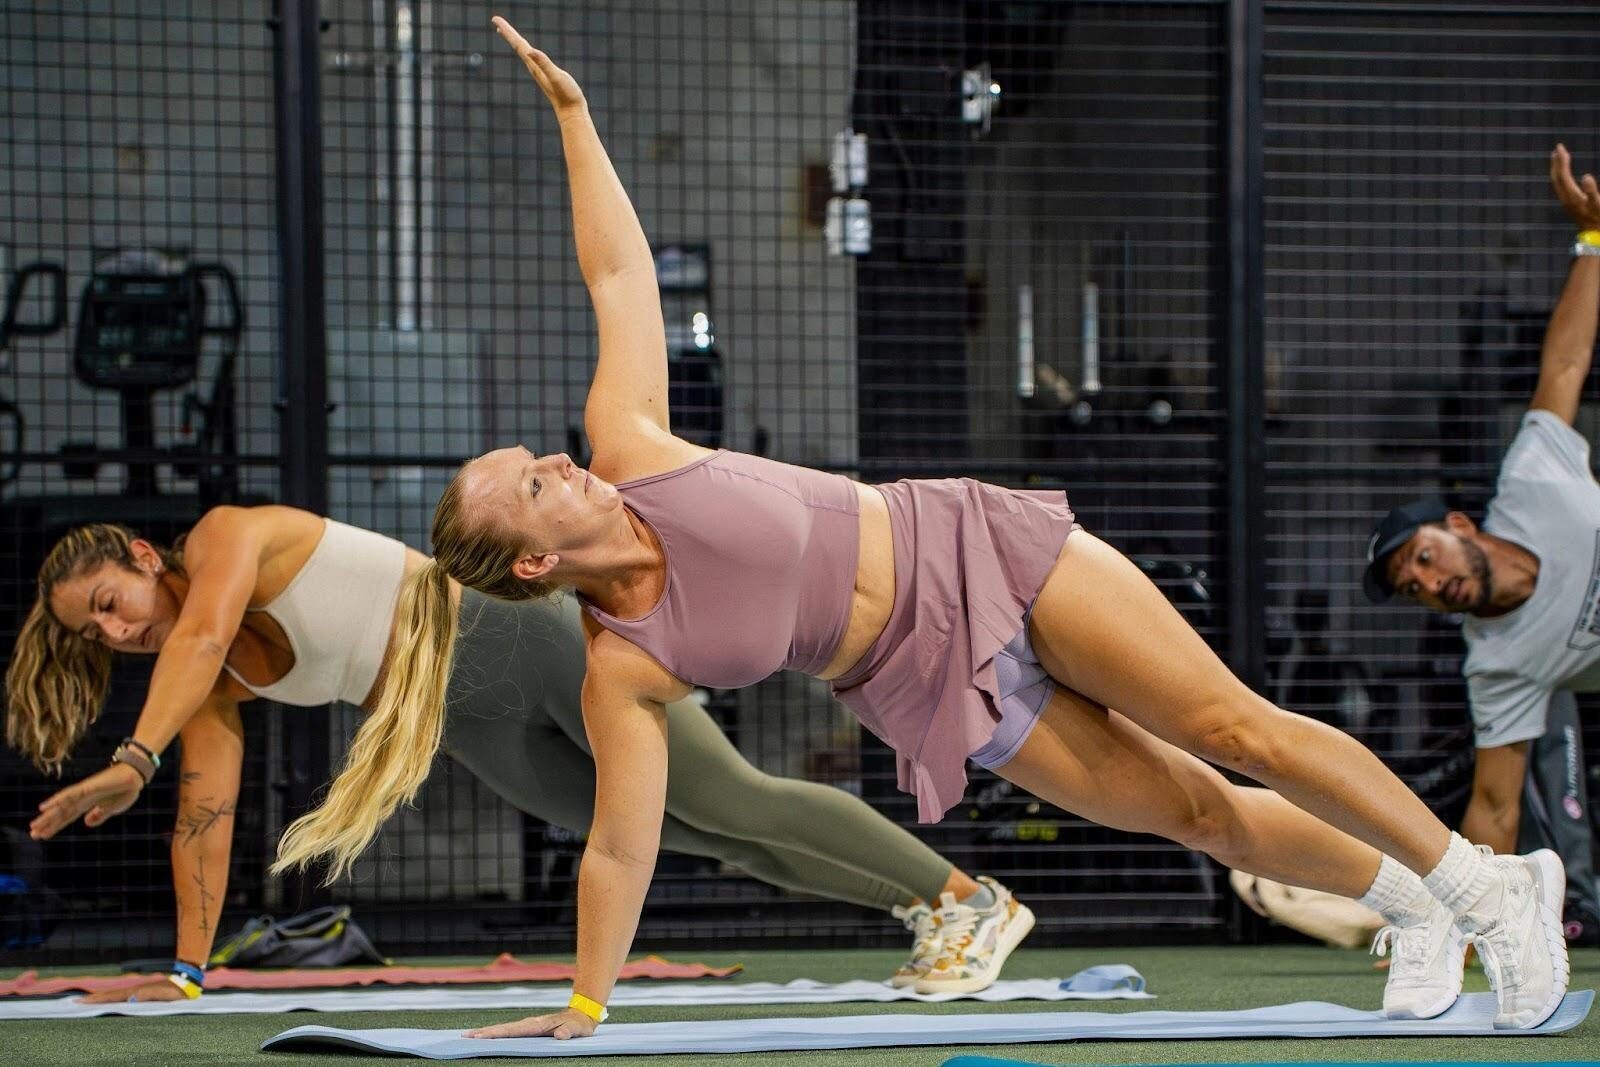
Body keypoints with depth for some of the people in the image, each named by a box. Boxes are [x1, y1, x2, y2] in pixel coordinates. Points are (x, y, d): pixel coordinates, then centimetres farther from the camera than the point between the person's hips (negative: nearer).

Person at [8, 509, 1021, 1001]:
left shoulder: (227, 533, -16)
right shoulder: (215, 691, 5)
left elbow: (202, 631, -34)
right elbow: (206, 818, 6)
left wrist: (134, 760, -46)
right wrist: (186, 969, 0)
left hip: (518, 634, -7)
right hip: (479, 731, 7)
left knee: (736, 802, -6)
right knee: (704, 834, 11)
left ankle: (968, 893, 1)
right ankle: (919, 904, 22)